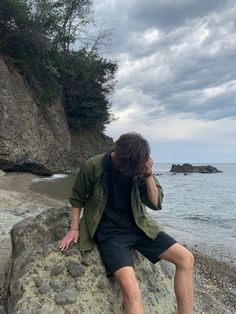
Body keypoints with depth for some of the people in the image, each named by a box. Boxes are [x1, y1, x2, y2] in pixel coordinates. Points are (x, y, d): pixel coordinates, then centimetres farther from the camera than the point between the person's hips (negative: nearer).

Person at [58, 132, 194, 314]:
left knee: (186, 259, -7)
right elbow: (77, 198, 4)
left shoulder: (140, 167, -5)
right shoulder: (93, 167, -14)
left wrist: (149, 176, -18)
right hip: (109, 232, -4)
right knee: (130, 287, -28)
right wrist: (74, 229, 0)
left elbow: (156, 203, -4)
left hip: (138, 227, 4)